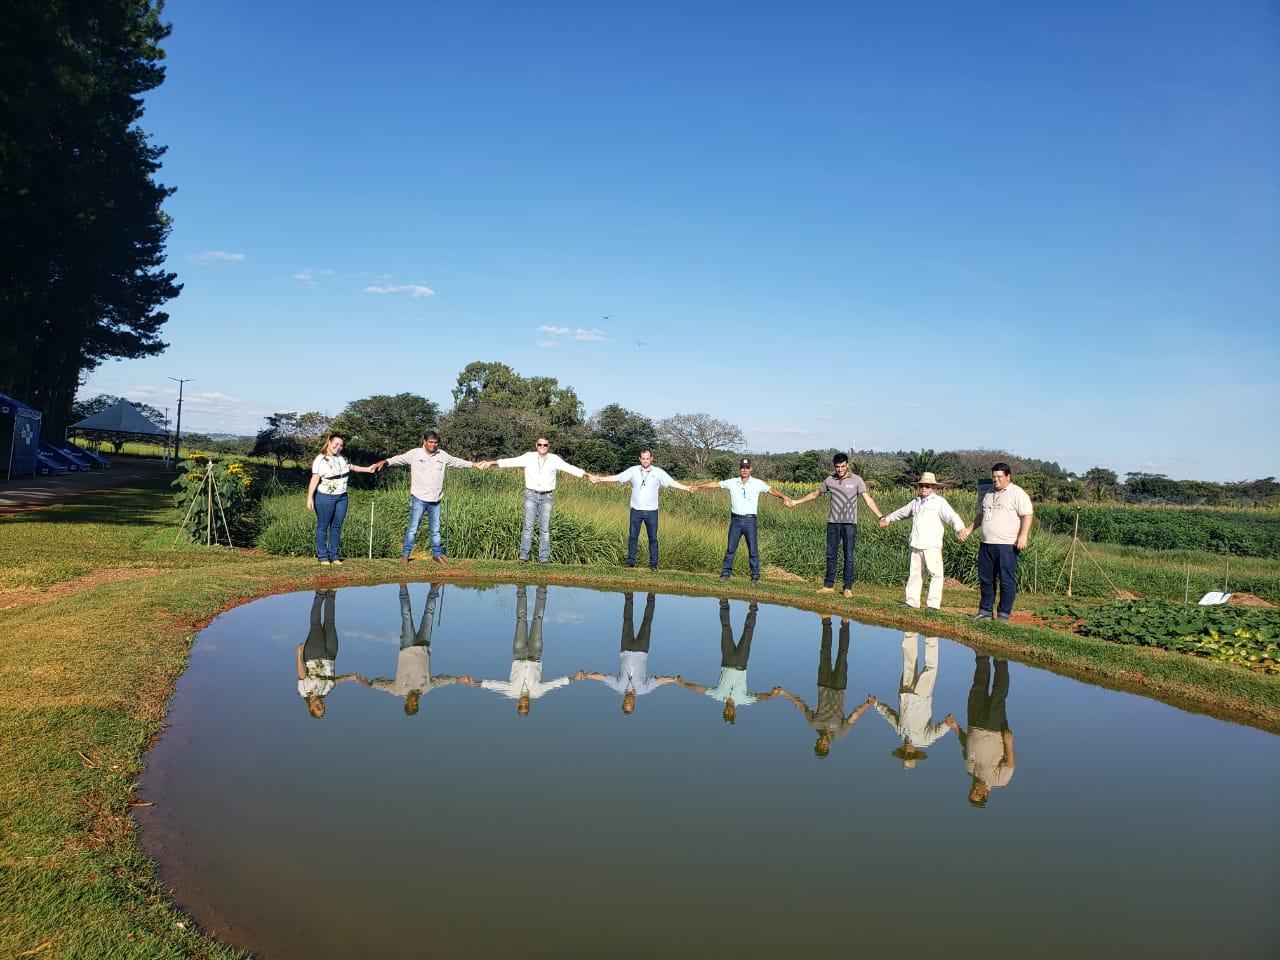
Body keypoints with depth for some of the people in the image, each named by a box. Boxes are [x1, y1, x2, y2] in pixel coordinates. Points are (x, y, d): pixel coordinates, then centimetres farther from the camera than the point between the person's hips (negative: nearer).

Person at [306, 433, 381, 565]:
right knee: (323, 526, 2)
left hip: (342, 497, 6)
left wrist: (368, 469, 34)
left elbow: (351, 467, 31)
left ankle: (334, 555, 14)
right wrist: (309, 498, -22)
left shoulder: (342, 458, 12)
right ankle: (323, 556, 6)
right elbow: (315, 479, -16)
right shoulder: (320, 460, -9)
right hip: (325, 497, -6)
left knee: (337, 527, 8)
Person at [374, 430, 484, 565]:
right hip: (419, 498, -4)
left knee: (435, 529, 12)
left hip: (435, 500, 4)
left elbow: (458, 461, 16)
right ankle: (405, 554, 2)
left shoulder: (443, 455, 7)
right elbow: (399, 459, -8)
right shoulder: (415, 454, -3)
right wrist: (385, 462, -24)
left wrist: (475, 465, 19)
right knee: (413, 528, -5)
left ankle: (437, 554, 23)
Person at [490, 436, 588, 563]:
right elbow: (511, 461, -6)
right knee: (528, 527, -2)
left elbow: (570, 468, -2)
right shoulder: (529, 457, -3)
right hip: (531, 495, 0)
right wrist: (492, 462, -11)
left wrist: (587, 475, -7)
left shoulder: (554, 459, -2)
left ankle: (544, 558, 7)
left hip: (547, 497, 1)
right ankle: (524, 556, 2)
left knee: (545, 528, 2)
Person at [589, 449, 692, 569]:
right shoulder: (633, 470, 2)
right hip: (636, 510, 1)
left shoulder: (658, 472, 0)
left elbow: (672, 482, -3)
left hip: (651, 511, -1)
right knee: (633, 537, 5)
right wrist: (598, 479, -5)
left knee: (653, 538, 3)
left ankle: (653, 564, 10)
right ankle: (631, 562, 13)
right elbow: (616, 478, 1)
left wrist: (687, 488, -13)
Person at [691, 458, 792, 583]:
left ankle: (755, 576, 8)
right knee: (730, 548, 6)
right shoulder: (732, 483, 7)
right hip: (735, 520, 2)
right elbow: (714, 483, 10)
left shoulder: (758, 483, 3)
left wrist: (783, 497, -19)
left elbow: (771, 490, -3)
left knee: (753, 550, 0)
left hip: (750, 520, -2)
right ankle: (725, 573, 14)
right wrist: (698, 486, 8)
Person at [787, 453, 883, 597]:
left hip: (850, 523, -3)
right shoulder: (829, 480, 5)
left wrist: (880, 516, -20)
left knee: (848, 557, 1)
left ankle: (848, 588, 9)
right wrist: (796, 502, 23)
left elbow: (868, 500, -8)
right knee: (831, 555, 8)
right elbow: (815, 494, 20)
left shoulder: (856, 480, -3)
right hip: (833, 523, 3)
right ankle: (829, 586, 16)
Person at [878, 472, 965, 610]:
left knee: (935, 573, -9)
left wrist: (959, 528, -31)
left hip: (932, 545, -6)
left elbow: (951, 516, -13)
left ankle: (934, 603, -6)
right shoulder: (915, 503, 18)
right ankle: (912, 600, 21)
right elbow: (902, 512, 35)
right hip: (915, 545, 6)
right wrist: (888, 519, 50)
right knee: (914, 572, 12)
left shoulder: (939, 502, -1)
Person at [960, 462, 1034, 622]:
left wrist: (1023, 536, -22)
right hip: (986, 544, 8)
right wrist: (969, 529, 22)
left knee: (1007, 582, -2)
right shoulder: (989, 494, 19)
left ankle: (1004, 614, 4)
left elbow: (1027, 515, -12)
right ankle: (985, 611, 20)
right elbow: (980, 515, 29)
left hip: (1007, 545, -8)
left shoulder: (1017, 493, -4)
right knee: (985, 580, 11)